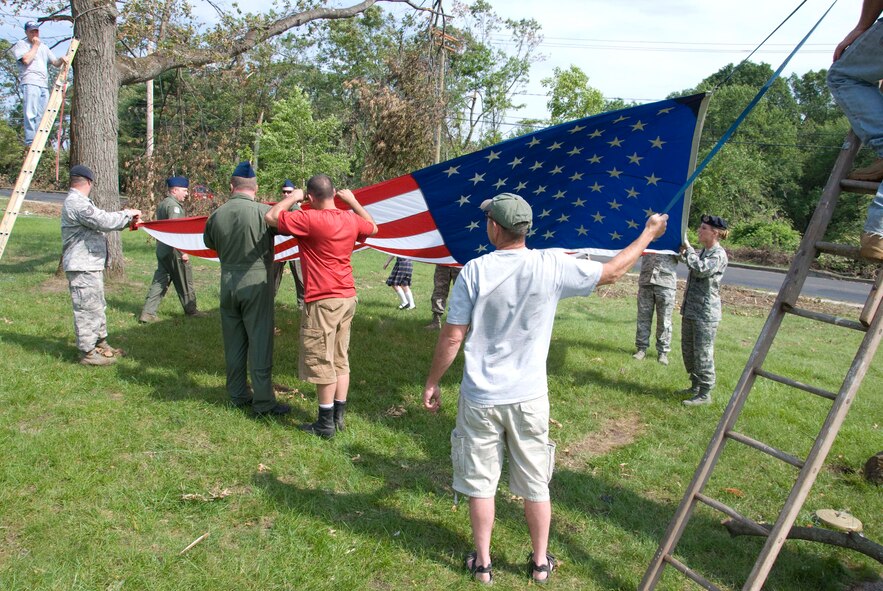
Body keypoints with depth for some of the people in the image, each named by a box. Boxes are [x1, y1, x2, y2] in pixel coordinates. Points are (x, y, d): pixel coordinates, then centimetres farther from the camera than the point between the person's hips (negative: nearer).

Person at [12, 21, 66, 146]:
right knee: (30, 113, -16)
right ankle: (30, 140, -20)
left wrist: (61, 60, -1)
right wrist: (35, 46, 3)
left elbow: (55, 63, 22)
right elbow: (26, 60, -7)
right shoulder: (21, 44, 10)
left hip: (44, 84, 6)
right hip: (30, 82, -6)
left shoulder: (44, 48, 28)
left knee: (40, 116, 0)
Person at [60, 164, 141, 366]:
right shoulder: (77, 203, -18)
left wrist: (126, 220, 9)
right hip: (83, 267, -11)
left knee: (98, 306, 20)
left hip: (91, 264, 11)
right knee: (88, 309, -4)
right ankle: (88, 353, 4)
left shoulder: (79, 202, 17)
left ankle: (100, 344, 32)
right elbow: (103, 221, -26)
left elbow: (99, 223, 17)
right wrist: (128, 214, -13)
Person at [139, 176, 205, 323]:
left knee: (160, 280, 9)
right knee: (184, 281, 5)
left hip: (162, 249, 9)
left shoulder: (162, 204, 16)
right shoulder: (174, 206, -15)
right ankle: (191, 310, 18)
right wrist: (183, 251, -25)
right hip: (173, 251, -9)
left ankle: (147, 312, 4)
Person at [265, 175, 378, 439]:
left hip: (322, 301, -7)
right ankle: (339, 417, 22)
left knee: (321, 362, 1)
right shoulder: (351, 219, 4)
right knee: (341, 360, 14)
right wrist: (353, 201, 27)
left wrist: (292, 197, 2)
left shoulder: (310, 219, -16)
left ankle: (325, 424, 8)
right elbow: (373, 228, 26)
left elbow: (271, 217, -12)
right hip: (347, 298, 7)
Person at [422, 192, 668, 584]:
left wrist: (432, 383, 5)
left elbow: (452, 338, -10)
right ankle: (540, 562, 33)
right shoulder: (553, 266, -9)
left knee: (480, 483, 14)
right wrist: (648, 234, 21)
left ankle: (482, 563, 27)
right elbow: (611, 273, 5)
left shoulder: (475, 270, -13)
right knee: (535, 484, 17)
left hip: (480, 398, -1)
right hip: (529, 398, 2)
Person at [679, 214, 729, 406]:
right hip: (690, 310, 10)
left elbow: (701, 269, -28)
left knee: (702, 354, -4)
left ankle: (705, 393, 5)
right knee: (688, 350, 17)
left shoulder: (719, 254, -14)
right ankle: (695, 386, 31)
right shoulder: (704, 251, 14)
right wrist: (683, 253, 13)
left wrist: (688, 249, -18)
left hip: (705, 313, -10)